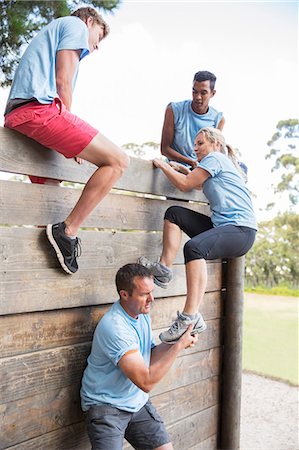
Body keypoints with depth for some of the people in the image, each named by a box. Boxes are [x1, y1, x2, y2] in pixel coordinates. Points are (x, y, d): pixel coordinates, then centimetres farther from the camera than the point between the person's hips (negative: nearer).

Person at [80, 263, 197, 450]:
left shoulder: (142, 313, 1)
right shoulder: (114, 327, -28)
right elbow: (146, 382, -28)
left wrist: (177, 342, -9)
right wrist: (178, 346, -24)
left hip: (138, 402, 7)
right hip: (106, 405, -7)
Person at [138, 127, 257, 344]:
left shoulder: (216, 157, -1)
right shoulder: (222, 163, 27)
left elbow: (185, 185, -5)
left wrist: (162, 165, 7)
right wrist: (180, 170, 22)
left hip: (242, 230, -10)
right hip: (221, 226, 10)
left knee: (194, 247, -37)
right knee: (174, 213, 3)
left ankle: (190, 317, -38)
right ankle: (164, 268, -10)